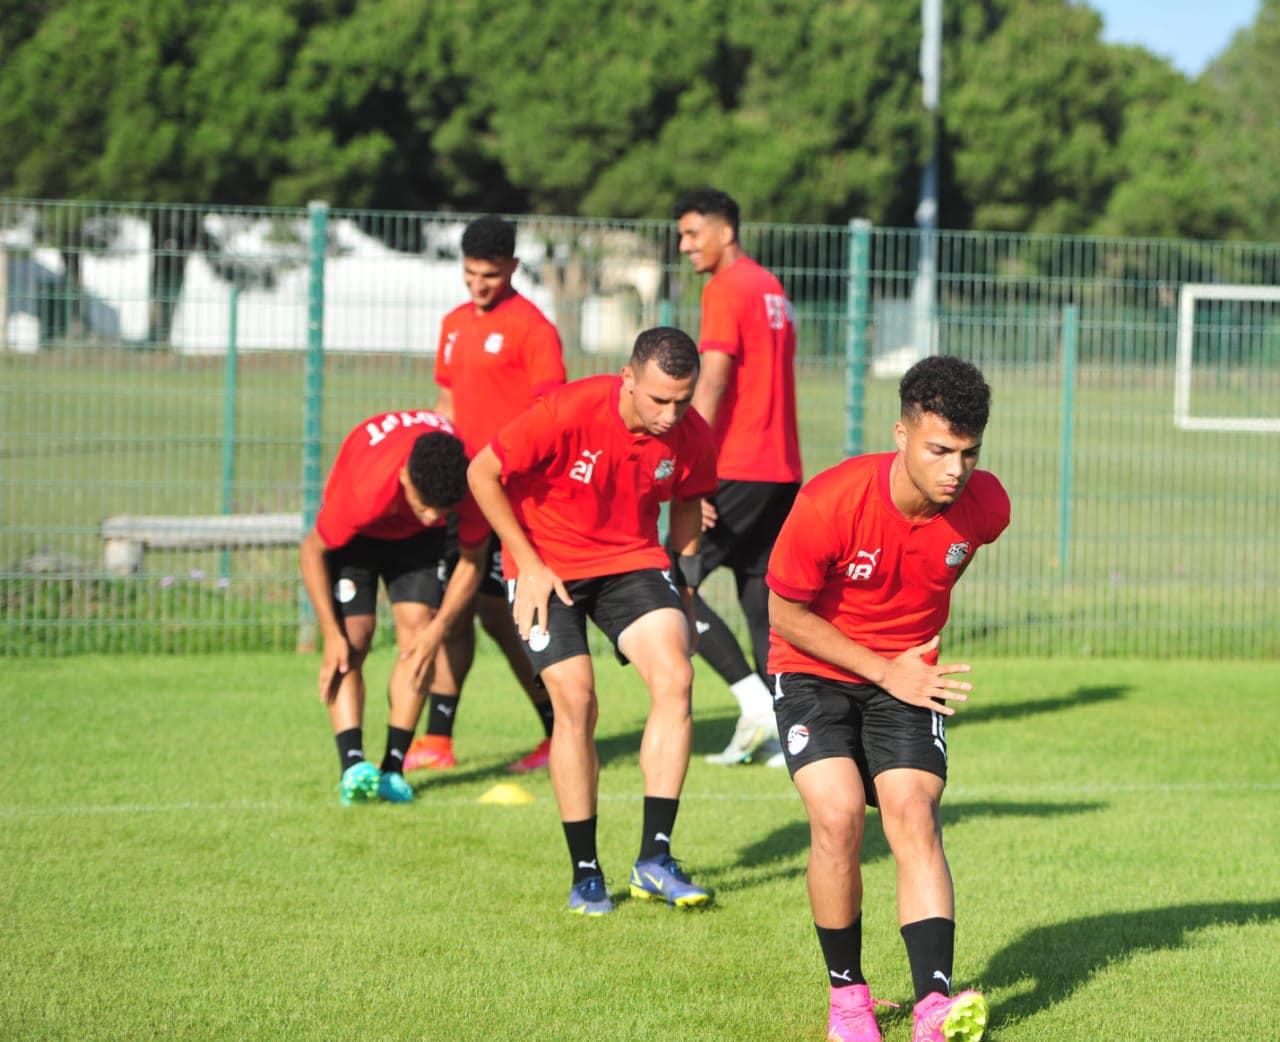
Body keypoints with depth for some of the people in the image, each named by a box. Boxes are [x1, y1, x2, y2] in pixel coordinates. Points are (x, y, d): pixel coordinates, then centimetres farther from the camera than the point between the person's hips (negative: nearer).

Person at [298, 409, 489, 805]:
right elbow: (312, 550, -24)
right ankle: (353, 768, -30)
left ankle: (393, 768, -14)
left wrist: (439, 628, -22)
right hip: (356, 534, -3)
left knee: (417, 628, -15)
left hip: (416, 538, 3)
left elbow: (472, 561, -14)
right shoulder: (366, 491, -44)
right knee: (353, 639, -19)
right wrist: (332, 635, -24)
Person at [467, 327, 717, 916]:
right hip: (548, 565, -3)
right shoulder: (567, 413, -26)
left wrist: (682, 590, 9)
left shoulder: (692, 436, -12)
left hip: (633, 559, 4)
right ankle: (585, 873, -1)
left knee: (676, 678, -17)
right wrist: (528, 565, -14)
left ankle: (654, 858, -11)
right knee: (575, 700, -15)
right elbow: (482, 474, -16)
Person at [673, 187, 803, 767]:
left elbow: (712, 386, -17)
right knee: (761, 594, 8)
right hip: (782, 470, 9)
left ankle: (754, 697, -13)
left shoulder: (725, 290, -9)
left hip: (738, 472, -9)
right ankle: (779, 734, 3)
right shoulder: (772, 290, 18)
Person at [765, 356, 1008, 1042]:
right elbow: (786, 614, -12)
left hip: (910, 673, 2)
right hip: (814, 670, -2)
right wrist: (886, 672, -15)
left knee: (914, 816, -19)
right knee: (838, 815, -22)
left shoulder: (986, 505, -13)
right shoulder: (829, 502, -25)